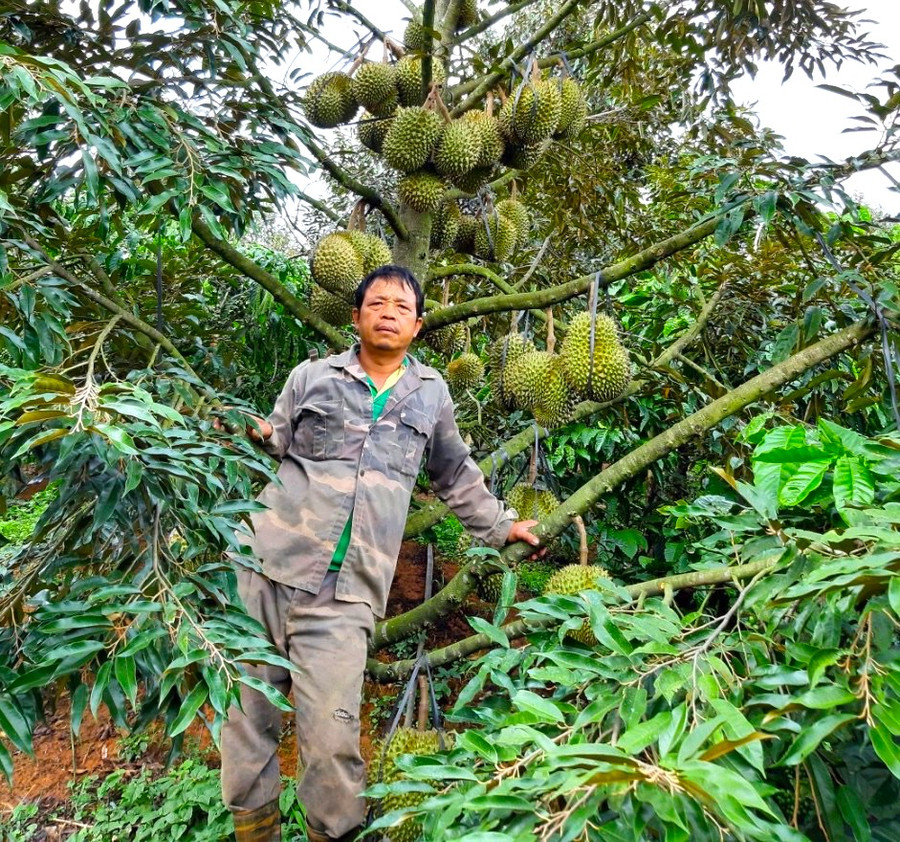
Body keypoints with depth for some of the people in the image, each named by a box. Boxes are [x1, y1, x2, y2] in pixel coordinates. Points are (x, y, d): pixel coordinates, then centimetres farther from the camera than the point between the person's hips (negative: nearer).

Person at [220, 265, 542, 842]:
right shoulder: (312, 376, 9)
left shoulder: (431, 392, 13)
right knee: (248, 711, 8)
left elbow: (455, 474, 25)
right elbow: (276, 447, 12)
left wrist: (498, 526, 27)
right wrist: (258, 439, -10)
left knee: (331, 736, -7)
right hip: (269, 564, 1)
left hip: (345, 595, -1)